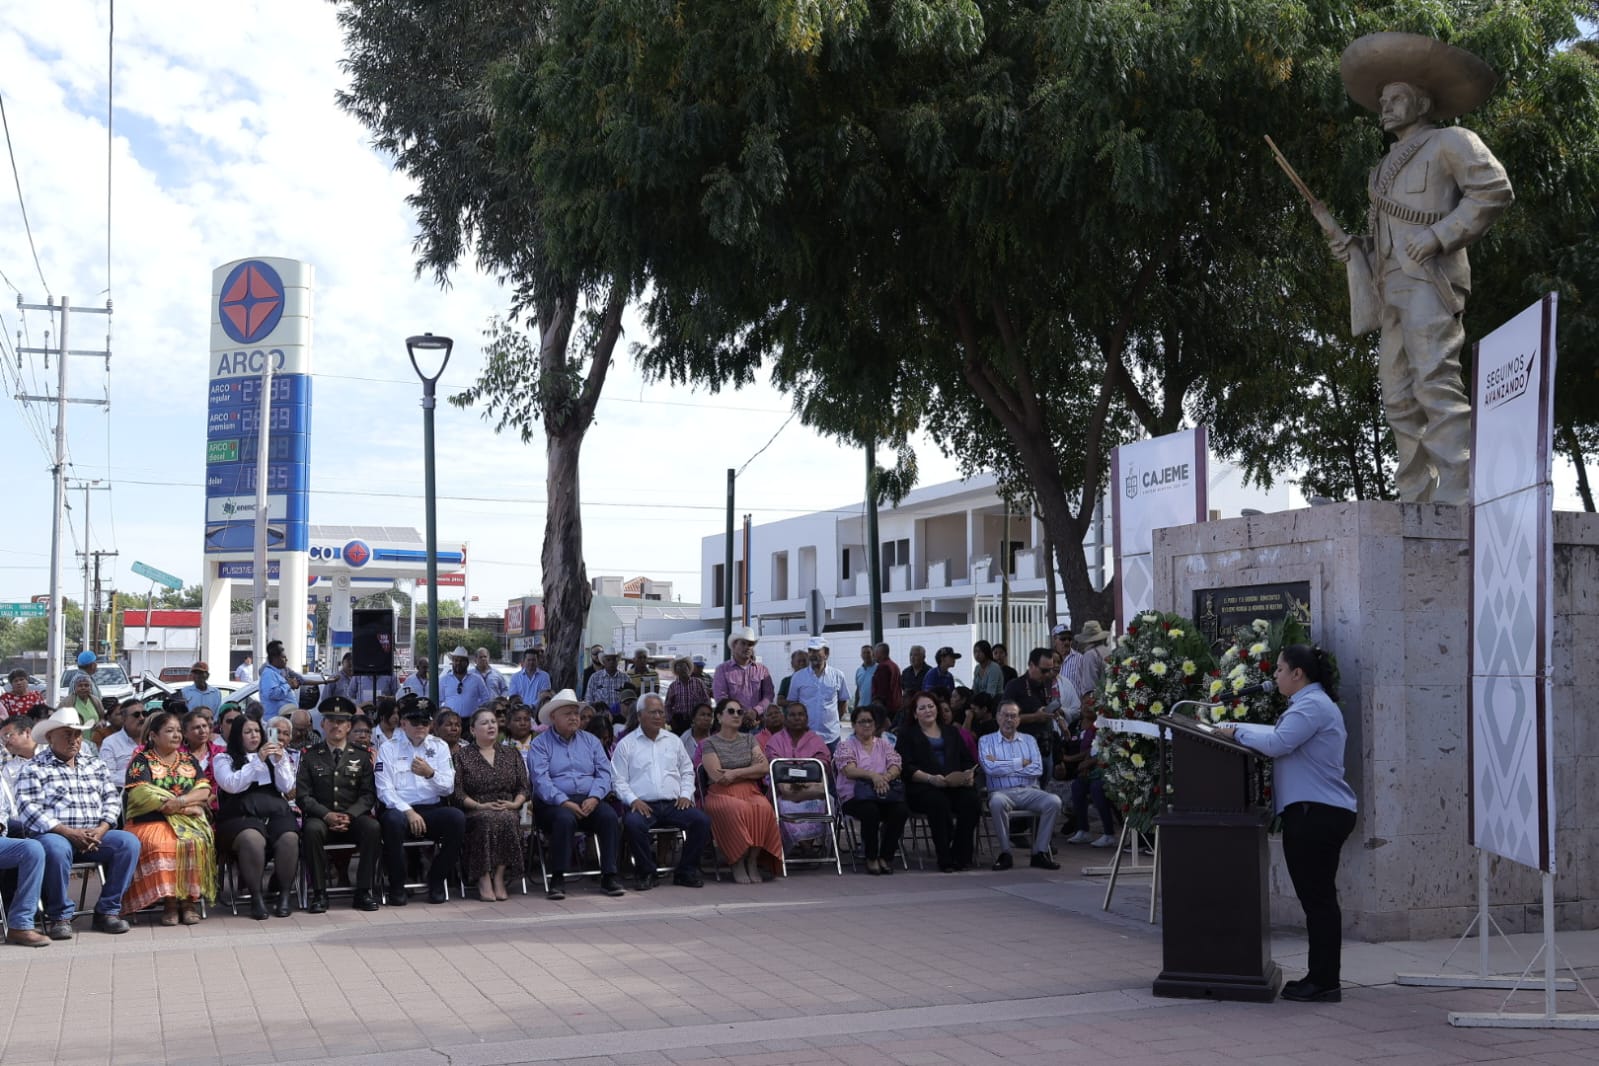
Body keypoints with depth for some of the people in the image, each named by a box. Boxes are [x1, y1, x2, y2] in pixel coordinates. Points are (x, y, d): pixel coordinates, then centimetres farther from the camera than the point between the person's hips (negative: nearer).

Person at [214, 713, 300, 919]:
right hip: (241, 815, -3)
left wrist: (280, 761, -3)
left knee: (289, 838, -31)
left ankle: (285, 894, -16)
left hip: (275, 812, 3)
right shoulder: (224, 759, 13)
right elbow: (232, 785, -5)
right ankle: (256, 897, -24)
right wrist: (258, 761, -10)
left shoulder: (274, 755, 23)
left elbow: (287, 788, 12)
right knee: (252, 839, -38)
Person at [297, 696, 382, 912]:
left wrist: (349, 815, -13)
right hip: (321, 817, -1)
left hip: (354, 817, 1)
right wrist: (326, 815, -15)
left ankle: (364, 891, -23)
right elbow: (303, 795, 1)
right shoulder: (310, 755, 8)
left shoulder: (362, 756, 12)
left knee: (373, 827, -31)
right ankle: (319, 893, -26)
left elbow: (368, 794, 5)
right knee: (312, 829, -35)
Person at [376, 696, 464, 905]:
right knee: (392, 821, -37)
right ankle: (397, 886, -18)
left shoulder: (440, 747, 13)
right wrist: (408, 812, -18)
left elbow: (448, 788, 5)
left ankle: (436, 880, -9)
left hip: (432, 810, 2)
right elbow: (384, 790, -4)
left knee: (457, 818, -28)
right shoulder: (388, 749, 6)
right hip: (400, 809, -2)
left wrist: (431, 773, -16)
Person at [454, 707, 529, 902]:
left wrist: (515, 804, -6)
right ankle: (484, 880, -35)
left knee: (507, 819, -34)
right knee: (488, 820, -37)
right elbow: (457, 792, 1)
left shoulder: (512, 754, 20)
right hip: (475, 813, -2)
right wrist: (480, 806, -13)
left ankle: (499, 878, -29)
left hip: (507, 811, 2)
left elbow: (524, 787, 14)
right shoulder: (462, 756, 11)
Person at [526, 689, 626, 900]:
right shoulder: (540, 744, 6)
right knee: (565, 819, -37)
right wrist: (564, 802, -22)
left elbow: (604, 772, 8)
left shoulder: (590, 741, 18)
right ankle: (557, 879, -29)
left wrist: (594, 797, -12)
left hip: (589, 801, 3)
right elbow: (540, 779, -8)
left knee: (609, 816, -28)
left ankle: (608, 877, -24)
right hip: (554, 803, -3)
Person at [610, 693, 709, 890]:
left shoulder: (673, 741, 21)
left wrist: (685, 794, 6)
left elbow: (687, 771, 24)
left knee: (702, 820, -23)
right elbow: (618, 780, 3)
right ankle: (647, 873, -17)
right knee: (633, 823, -37)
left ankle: (686, 871, -7)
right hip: (642, 805, -3)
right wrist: (633, 800, -13)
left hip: (674, 804, 3)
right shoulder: (626, 744, 8)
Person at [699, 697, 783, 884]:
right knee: (739, 809, -37)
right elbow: (717, 776, -6)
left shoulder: (749, 740, 19)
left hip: (751, 792, 3)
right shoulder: (709, 743, 7)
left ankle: (753, 861, -23)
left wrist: (735, 773, -8)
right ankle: (738, 864, -24)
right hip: (722, 794, -3)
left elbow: (764, 768, 5)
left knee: (763, 807, -32)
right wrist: (751, 770, -1)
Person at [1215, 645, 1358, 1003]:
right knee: (1319, 897, 13)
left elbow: (1277, 743, -23)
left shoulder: (1312, 706, -14)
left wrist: (1237, 732, -10)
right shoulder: (1313, 703, 22)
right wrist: (1238, 728, 13)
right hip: (1322, 813, 11)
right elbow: (1281, 733, 21)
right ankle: (1322, 978, 19)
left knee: (1318, 898, -7)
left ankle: (1324, 983, -3)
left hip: (1316, 814, -11)